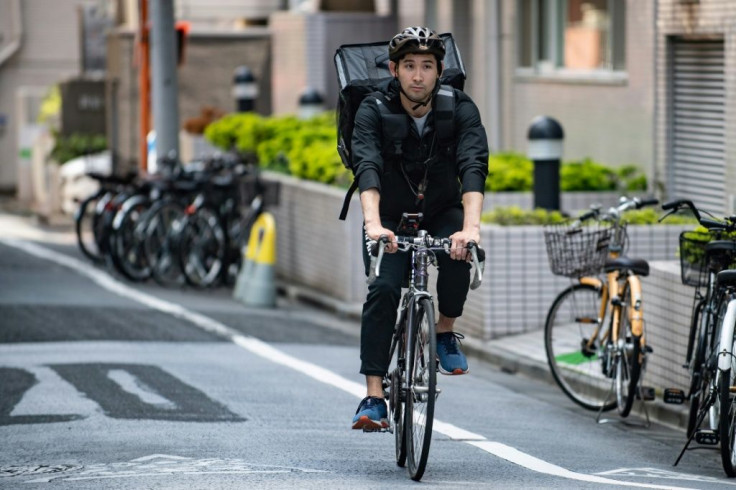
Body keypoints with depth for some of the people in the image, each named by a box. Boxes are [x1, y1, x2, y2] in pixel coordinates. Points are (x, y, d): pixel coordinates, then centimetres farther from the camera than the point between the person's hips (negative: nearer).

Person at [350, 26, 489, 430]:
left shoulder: (460, 109, -19)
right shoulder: (373, 111, -21)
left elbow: (473, 167, -34)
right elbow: (367, 168, -37)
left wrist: (470, 226, -51)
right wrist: (373, 224, -55)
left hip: (443, 212, 1)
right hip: (390, 216, -1)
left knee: (458, 257, -31)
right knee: (383, 290, -23)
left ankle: (445, 332, -3)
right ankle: (373, 397, -22)